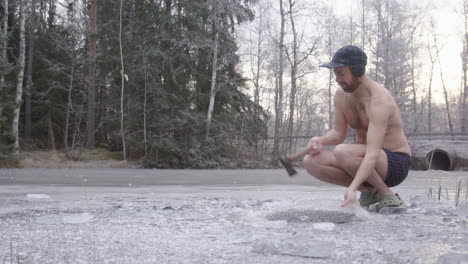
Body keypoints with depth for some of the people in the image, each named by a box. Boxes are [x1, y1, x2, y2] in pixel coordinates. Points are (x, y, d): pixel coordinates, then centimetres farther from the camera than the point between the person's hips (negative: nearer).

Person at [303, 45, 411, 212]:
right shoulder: (341, 94, -1)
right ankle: (369, 190, 0)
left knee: (341, 152, -35)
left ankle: (386, 194, -12)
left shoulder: (379, 100, -26)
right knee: (311, 162, -13)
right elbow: (339, 133, 10)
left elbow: (373, 153, -35)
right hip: (366, 162, 8)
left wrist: (352, 188, -47)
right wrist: (319, 140, -14)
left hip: (394, 164, -8)